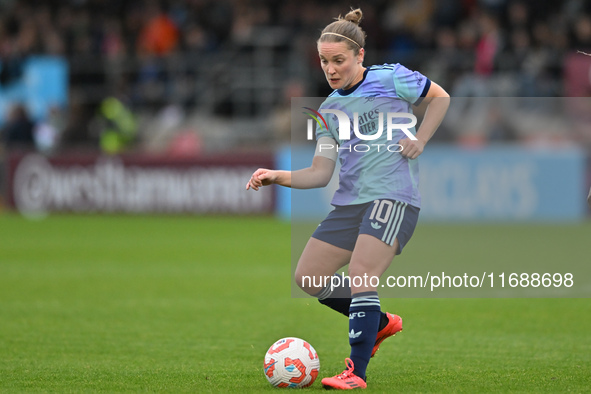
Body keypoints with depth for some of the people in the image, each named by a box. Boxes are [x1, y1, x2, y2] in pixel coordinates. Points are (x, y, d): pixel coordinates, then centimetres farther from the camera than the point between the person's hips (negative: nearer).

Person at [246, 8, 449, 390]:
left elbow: (440, 97, 9)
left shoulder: (390, 79, -2)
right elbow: (320, 173, 9)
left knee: (360, 274, -23)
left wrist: (419, 141, -4)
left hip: (393, 197, -7)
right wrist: (277, 176, -6)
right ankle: (380, 323, 23)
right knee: (308, 277, 4)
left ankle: (357, 373, -20)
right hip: (350, 201, 7)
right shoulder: (328, 108, 12)